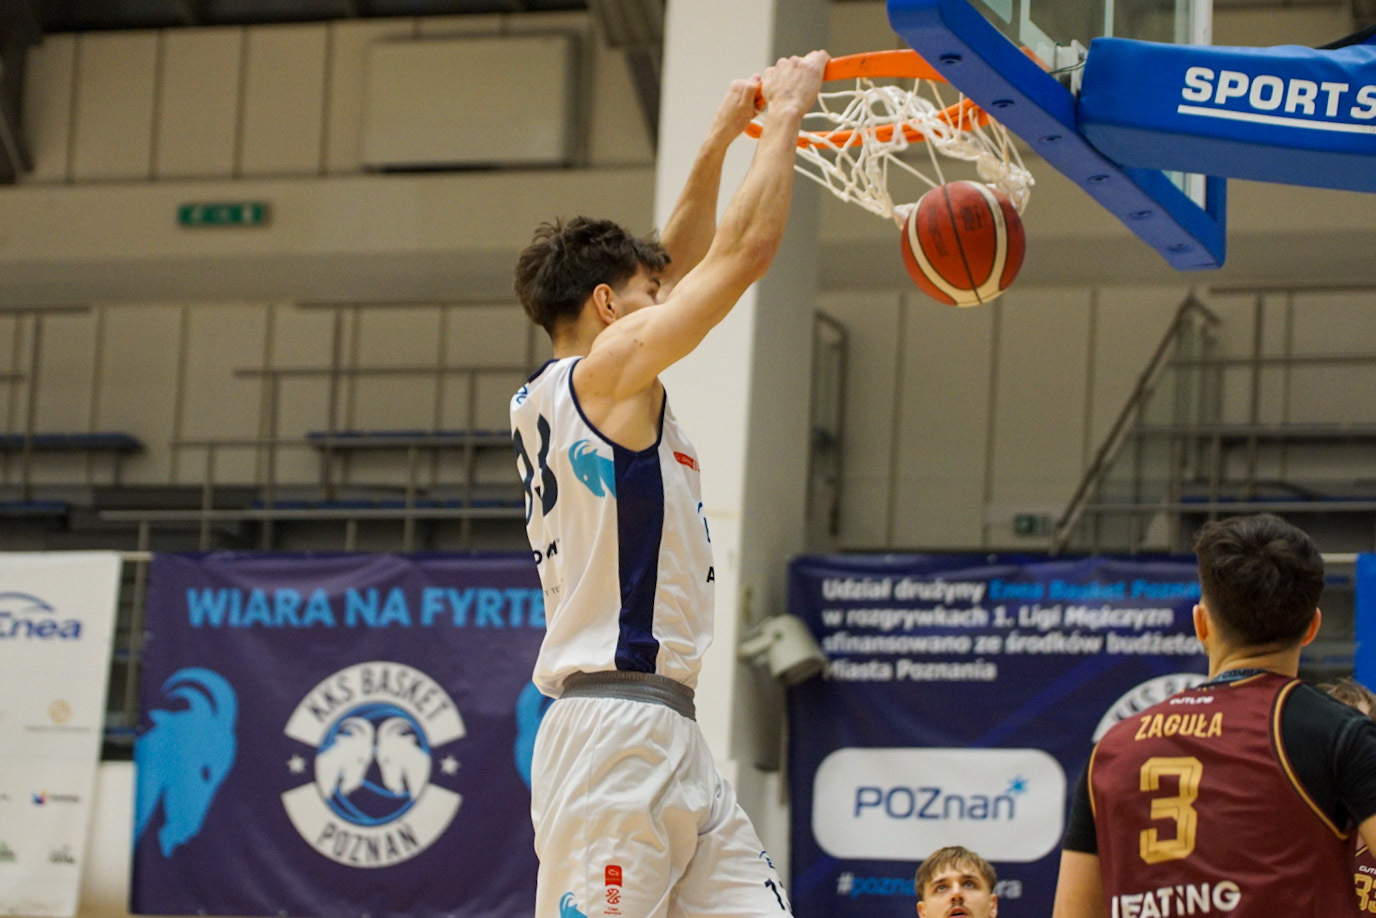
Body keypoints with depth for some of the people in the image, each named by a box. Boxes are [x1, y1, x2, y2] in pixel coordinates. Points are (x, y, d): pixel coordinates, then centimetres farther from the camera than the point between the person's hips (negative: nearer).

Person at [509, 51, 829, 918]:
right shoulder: (609, 368, -6)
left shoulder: (549, 402, 19)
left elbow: (683, 267, 31)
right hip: (619, 730, -10)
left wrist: (720, 142, 30)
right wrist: (785, 114, 6)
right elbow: (746, 248, -6)